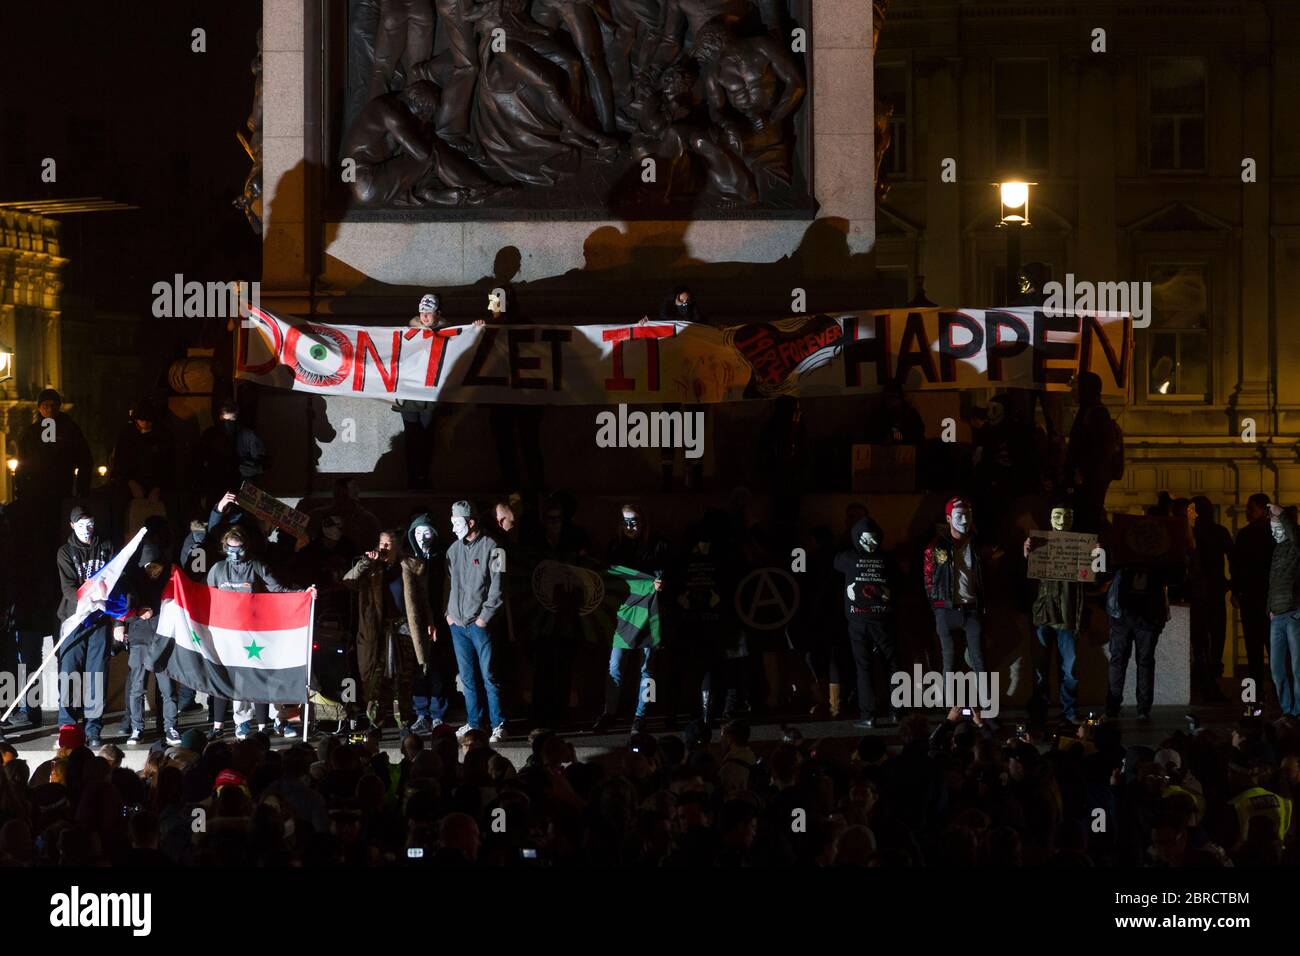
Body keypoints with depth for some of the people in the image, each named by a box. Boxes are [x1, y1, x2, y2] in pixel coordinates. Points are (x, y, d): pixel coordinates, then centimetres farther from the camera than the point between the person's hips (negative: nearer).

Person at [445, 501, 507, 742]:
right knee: (468, 678, 10)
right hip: (457, 623, 6)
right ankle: (473, 723, 16)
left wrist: (485, 616, -12)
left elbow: (497, 586, -10)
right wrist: (448, 612, 8)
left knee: (488, 677, -6)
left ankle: (498, 726, -3)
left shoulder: (490, 547, -6)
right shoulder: (454, 549, 12)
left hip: (480, 623, -6)